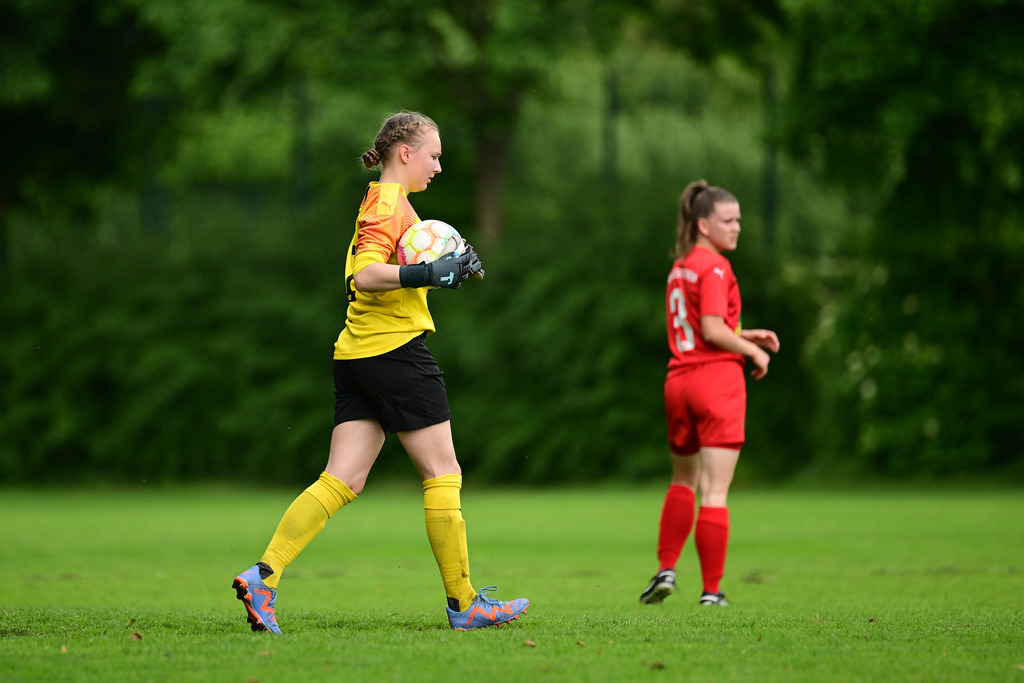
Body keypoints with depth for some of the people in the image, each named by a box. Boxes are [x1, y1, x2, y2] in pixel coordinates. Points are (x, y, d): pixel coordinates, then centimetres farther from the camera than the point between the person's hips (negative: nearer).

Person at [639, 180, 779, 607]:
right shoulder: (715, 266, -11)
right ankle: (712, 590, -3)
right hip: (717, 378, -8)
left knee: (683, 481, 24)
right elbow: (713, 330, -19)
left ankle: (666, 569, 16)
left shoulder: (680, 267, 14)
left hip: (680, 380, 8)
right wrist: (754, 352, -5)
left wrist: (746, 335, 16)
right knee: (715, 493, -4)